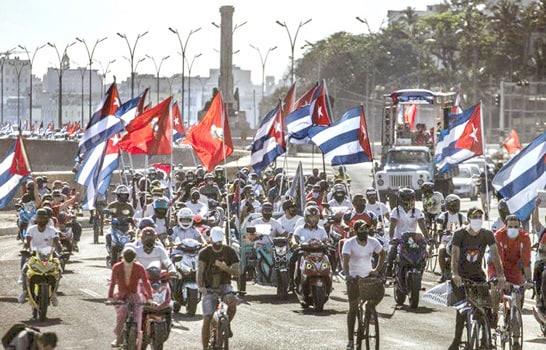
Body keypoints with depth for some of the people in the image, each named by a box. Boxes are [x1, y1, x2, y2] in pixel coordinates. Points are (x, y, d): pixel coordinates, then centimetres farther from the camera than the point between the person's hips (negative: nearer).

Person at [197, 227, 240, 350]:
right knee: (207, 320, -10)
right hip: (209, 289, -1)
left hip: (224, 285, 1)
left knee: (233, 302, -32)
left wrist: (225, 268, -25)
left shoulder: (229, 252, 0)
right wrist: (201, 286, -32)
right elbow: (200, 270, -16)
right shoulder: (204, 252, -4)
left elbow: (236, 272, -5)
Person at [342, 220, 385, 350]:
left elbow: (382, 254, 8)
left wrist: (377, 270, -4)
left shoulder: (373, 242, -9)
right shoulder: (349, 243, -19)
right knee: (353, 308, -5)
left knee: (380, 290, -24)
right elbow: (345, 260, -32)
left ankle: (369, 308, 8)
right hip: (353, 277, -3)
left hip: (368, 275, 3)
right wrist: (347, 275, -49)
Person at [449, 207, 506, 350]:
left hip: (477, 275, 3)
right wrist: (455, 274, -37)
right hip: (461, 276, -3)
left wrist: (500, 275, -25)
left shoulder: (487, 235, -4)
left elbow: (495, 255, -11)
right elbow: (455, 255, -21)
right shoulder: (459, 234, -11)